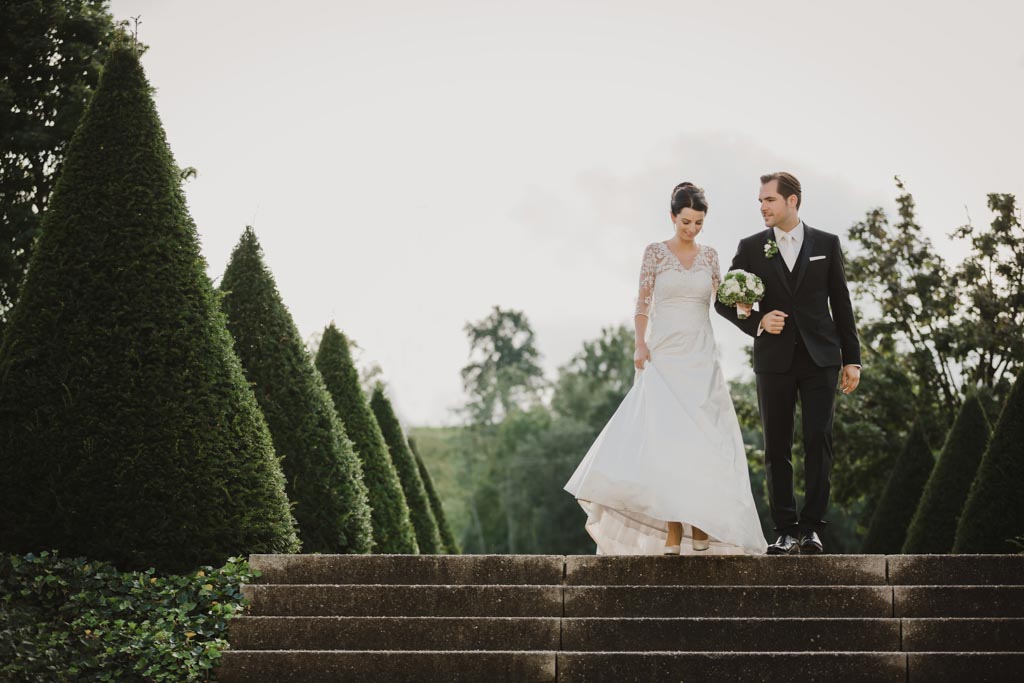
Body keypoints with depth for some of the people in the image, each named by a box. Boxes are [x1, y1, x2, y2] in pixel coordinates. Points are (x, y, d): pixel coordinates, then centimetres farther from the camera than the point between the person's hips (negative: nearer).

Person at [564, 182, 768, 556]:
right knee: (666, 439, -8)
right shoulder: (655, 251, 1)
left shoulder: (709, 256, 10)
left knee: (702, 440, -3)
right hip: (664, 354, -3)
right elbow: (642, 303, -1)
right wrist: (640, 345, -13)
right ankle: (672, 530, -8)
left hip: (701, 356, 3)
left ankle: (701, 524, 2)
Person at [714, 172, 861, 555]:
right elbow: (724, 301, 9)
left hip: (820, 358, -1)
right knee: (777, 448, 2)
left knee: (818, 442, -7)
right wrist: (757, 322, -9)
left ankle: (811, 527, -2)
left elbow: (841, 304, 8)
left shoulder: (826, 244, 7)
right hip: (774, 361, 1)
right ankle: (785, 531, 7)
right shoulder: (751, 248, 6)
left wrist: (852, 359, 5)